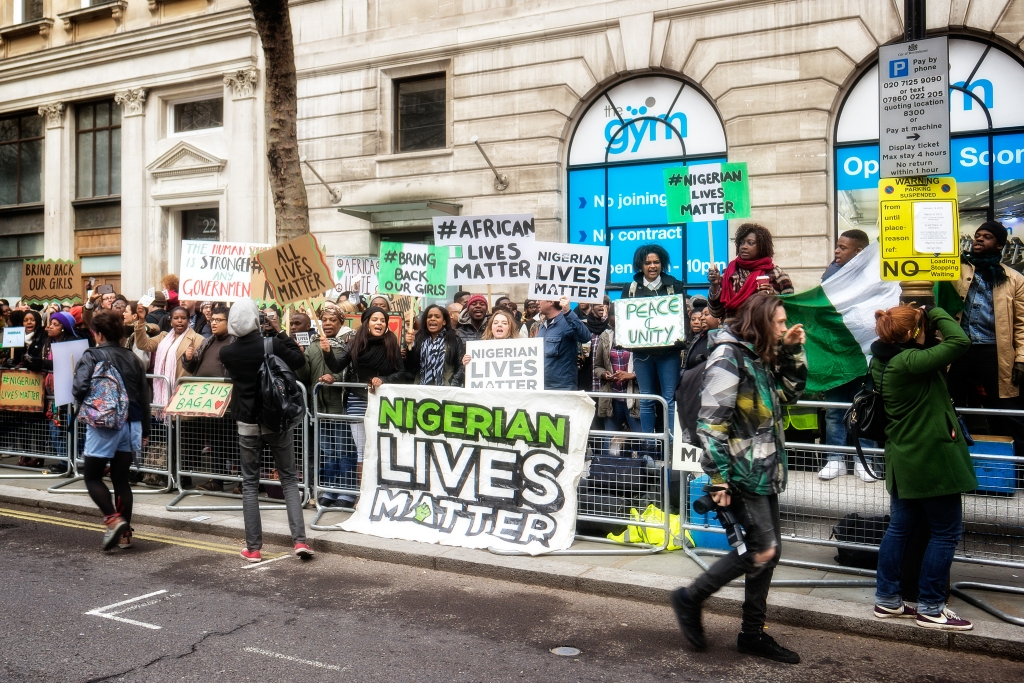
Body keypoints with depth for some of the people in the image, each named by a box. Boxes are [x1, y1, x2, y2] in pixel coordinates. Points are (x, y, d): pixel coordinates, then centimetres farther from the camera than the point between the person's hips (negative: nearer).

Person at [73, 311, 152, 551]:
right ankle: (125, 533, 11)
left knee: (92, 476, 9)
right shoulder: (132, 358, 7)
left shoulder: (92, 357, -7)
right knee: (121, 478, 11)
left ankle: (113, 519, -10)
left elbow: (80, 390, -19)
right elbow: (144, 397, 9)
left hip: (104, 425, -5)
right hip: (131, 425, 5)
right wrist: (145, 431, 17)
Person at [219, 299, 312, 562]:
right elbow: (299, 361, 1)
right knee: (289, 479, 9)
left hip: (247, 424, 1)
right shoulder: (273, 344, -13)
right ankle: (299, 539, 0)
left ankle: (253, 547, 11)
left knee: (250, 484, 10)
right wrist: (282, 335, 5)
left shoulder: (226, 352, -8)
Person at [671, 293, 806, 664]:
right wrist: (719, 477, -21)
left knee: (768, 552, 12)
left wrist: (793, 351, 10)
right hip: (742, 475, -9)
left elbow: (791, 392, 25)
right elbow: (711, 421, -20)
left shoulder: (759, 357, 13)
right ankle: (690, 598, 8)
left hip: (764, 472, 9)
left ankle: (753, 634, 25)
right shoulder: (729, 355, -15)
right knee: (762, 550, -8)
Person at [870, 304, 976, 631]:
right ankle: (930, 608, 14)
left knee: (900, 527, 16)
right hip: (931, 460, -9)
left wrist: (929, 322, 1)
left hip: (904, 459, 9)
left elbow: (934, 355, 14)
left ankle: (887, 599, 24)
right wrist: (935, 314, -12)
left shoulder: (884, 361, 4)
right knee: (946, 531, 5)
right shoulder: (908, 362, -25)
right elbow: (960, 341, -27)